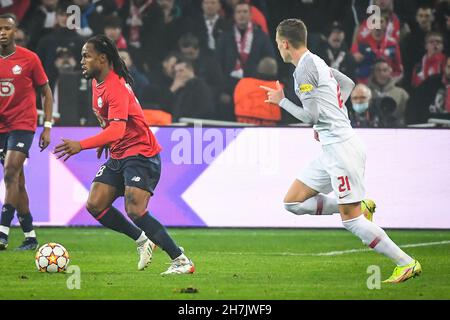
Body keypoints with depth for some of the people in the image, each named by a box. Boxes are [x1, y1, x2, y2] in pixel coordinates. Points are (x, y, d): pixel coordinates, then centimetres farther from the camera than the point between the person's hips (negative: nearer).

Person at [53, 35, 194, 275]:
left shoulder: (116, 88, -22)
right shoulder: (97, 82, 9)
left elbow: (117, 129, -34)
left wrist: (81, 145, -42)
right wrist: (104, 142, 17)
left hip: (140, 154, -10)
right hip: (118, 156, 10)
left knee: (135, 211, -21)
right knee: (95, 205, 0)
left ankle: (181, 261, -14)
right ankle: (142, 240, 16)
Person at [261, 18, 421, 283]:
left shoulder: (304, 68, -13)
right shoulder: (317, 62, 15)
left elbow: (311, 116, -16)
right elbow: (348, 83, 31)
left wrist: (281, 101, -3)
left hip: (340, 147, -10)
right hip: (332, 149, 10)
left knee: (350, 220, -9)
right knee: (293, 202, 10)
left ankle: (406, 263, -7)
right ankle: (360, 206, 11)